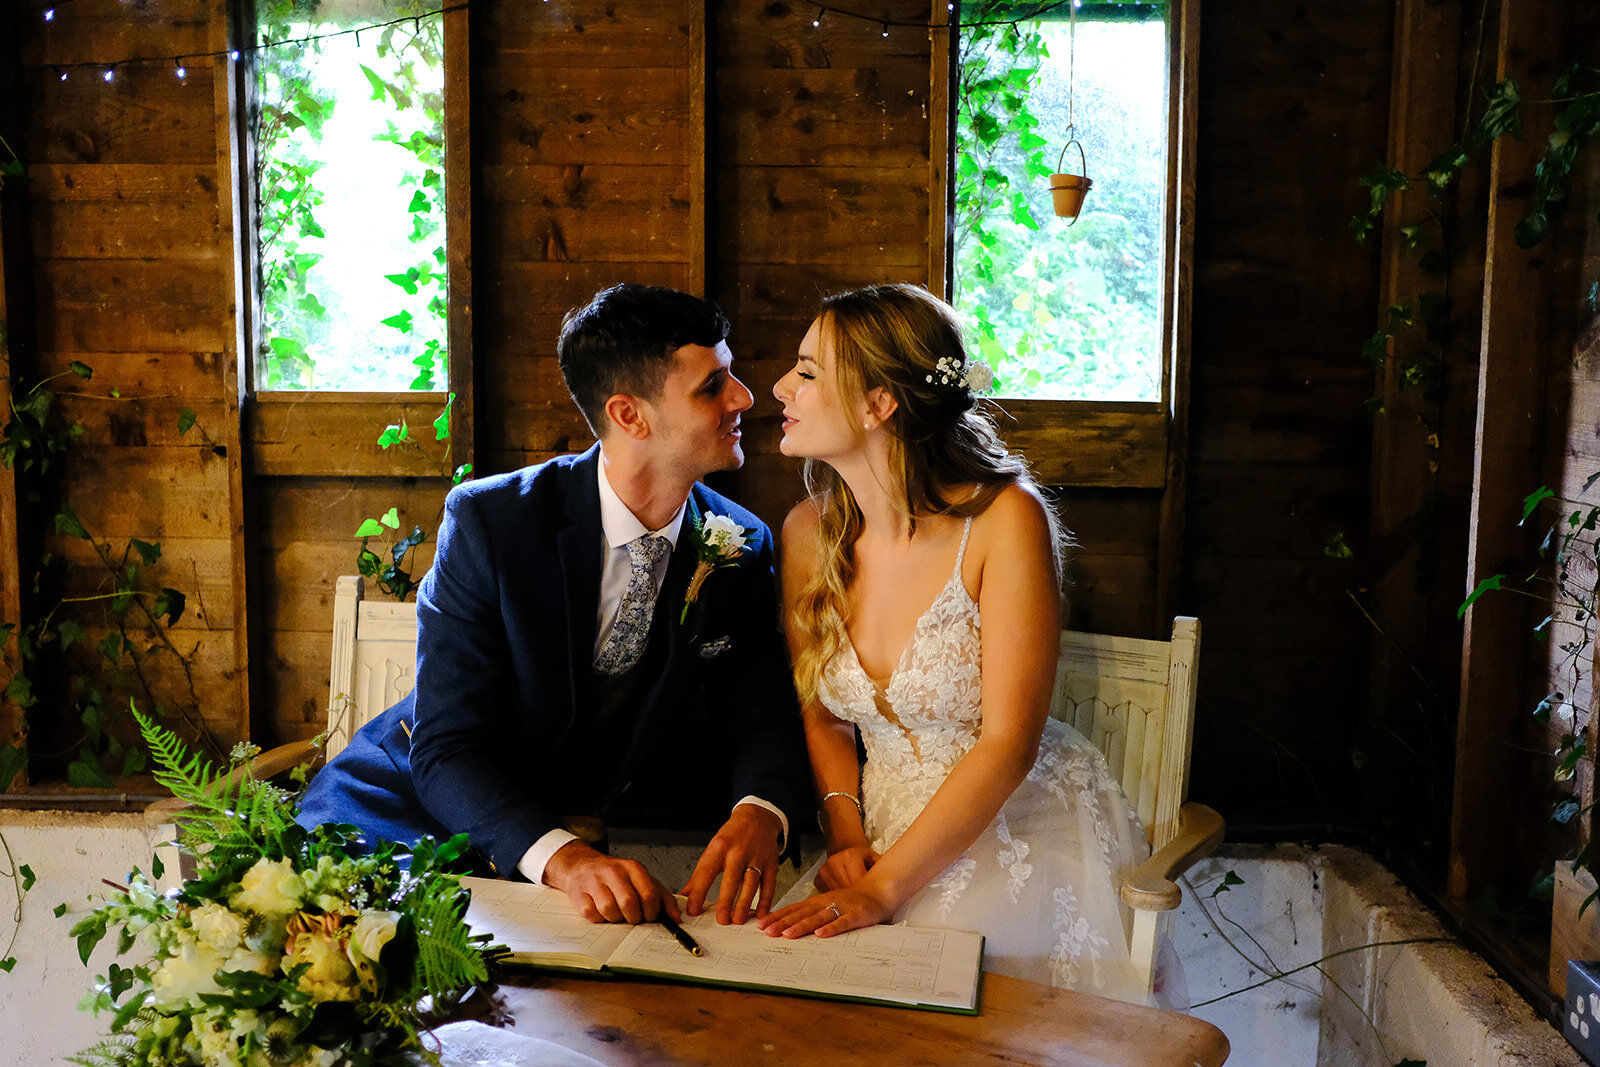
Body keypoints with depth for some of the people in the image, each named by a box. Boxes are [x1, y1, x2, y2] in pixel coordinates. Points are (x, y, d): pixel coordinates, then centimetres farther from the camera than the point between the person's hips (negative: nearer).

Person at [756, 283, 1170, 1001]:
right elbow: (821, 715, 9)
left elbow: (1008, 743, -19)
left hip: (1022, 828, -4)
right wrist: (846, 840, -9)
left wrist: (884, 889, -22)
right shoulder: (809, 532, -1)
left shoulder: (1005, 519, -17)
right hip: (890, 829, 5)